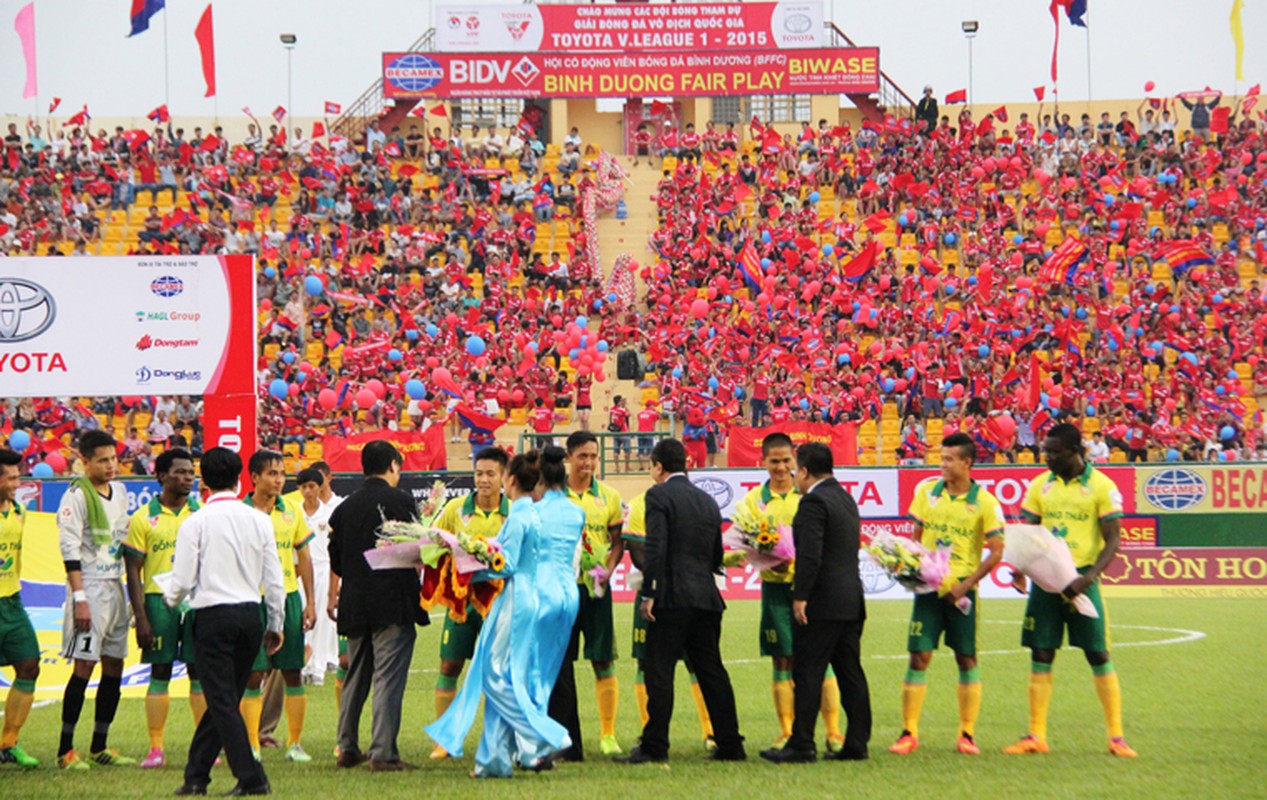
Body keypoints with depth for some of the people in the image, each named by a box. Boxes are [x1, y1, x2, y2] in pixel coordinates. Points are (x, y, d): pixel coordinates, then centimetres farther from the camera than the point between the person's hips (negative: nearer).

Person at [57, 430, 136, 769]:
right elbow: (69, 550, -15)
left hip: (115, 585, 8)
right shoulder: (77, 495, -11)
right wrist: (79, 598, -20)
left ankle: (99, 747, 16)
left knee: (114, 667, 8)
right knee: (84, 666, -10)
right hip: (90, 587, -8)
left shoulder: (119, 491, 13)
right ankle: (65, 749, -5)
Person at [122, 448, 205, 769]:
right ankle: (156, 749, 4)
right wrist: (140, 618, -7)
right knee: (160, 673, 0)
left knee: (200, 673, 3)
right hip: (159, 600, -2)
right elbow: (133, 571, 0)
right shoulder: (143, 518, 2)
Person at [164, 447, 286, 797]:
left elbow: (183, 581, -6)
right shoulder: (259, 520, 5)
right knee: (223, 699, 13)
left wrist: (170, 599, 17)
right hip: (251, 614, 5)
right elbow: (274, 580, 7)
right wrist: (275, 625, 18)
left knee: (222, 702, -1)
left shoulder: (196, 522, -6)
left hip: (214, 615, -5)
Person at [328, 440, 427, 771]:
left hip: (355, 604, 6)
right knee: (388, 678, -7)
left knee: (355, 677, 15)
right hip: (394, 603, -6)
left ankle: (348, 748, 19)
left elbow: (335, 559, 18)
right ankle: (383, 753, -11)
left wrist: (333, 597, 31)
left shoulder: (345, 506, 11)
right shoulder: (400, 500, -6)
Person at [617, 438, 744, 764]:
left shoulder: (659, 495, -6)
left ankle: (654, 746, -4)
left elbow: (655, 547, -16)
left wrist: (647, 594, -14)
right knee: (712, 672, 10)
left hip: (672, 598, -7)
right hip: (707, 597, 7)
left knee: (659, 674, -3)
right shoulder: (707, 500, 16)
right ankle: (730, 745, 11)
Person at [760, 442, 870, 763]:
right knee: (850, 673, 9)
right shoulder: (845, 498, 16)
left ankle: (801, 745, -4)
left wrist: (800, 596, -18)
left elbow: (810, 555, -21)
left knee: (807, 674, -5)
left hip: (822, 603, -9)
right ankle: (857, 743, 10)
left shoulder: (814, 502, -13)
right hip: (852, 599, 9)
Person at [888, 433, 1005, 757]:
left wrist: (965, 585, -13)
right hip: (928, 587, 2)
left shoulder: (984, 502, -5)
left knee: (967, 659, 3)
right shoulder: (927, 491, 5)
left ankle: (967, 734, 12)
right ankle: (909, 733, 3)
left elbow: (996, 552, -6)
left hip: (961, 592, -2)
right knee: (919, 657, -2)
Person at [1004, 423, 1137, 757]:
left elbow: (1113, 539, -8)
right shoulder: (1040, 486, 7)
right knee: (1040, 656, 3)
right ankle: (1036, 736, 9)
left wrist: (1088, 578, -21)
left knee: (1098, 656, -1)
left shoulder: (1101, 486, -6)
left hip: (1081, 579, -4)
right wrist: (1020, 568, -9)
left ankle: (1116, 736, 6)